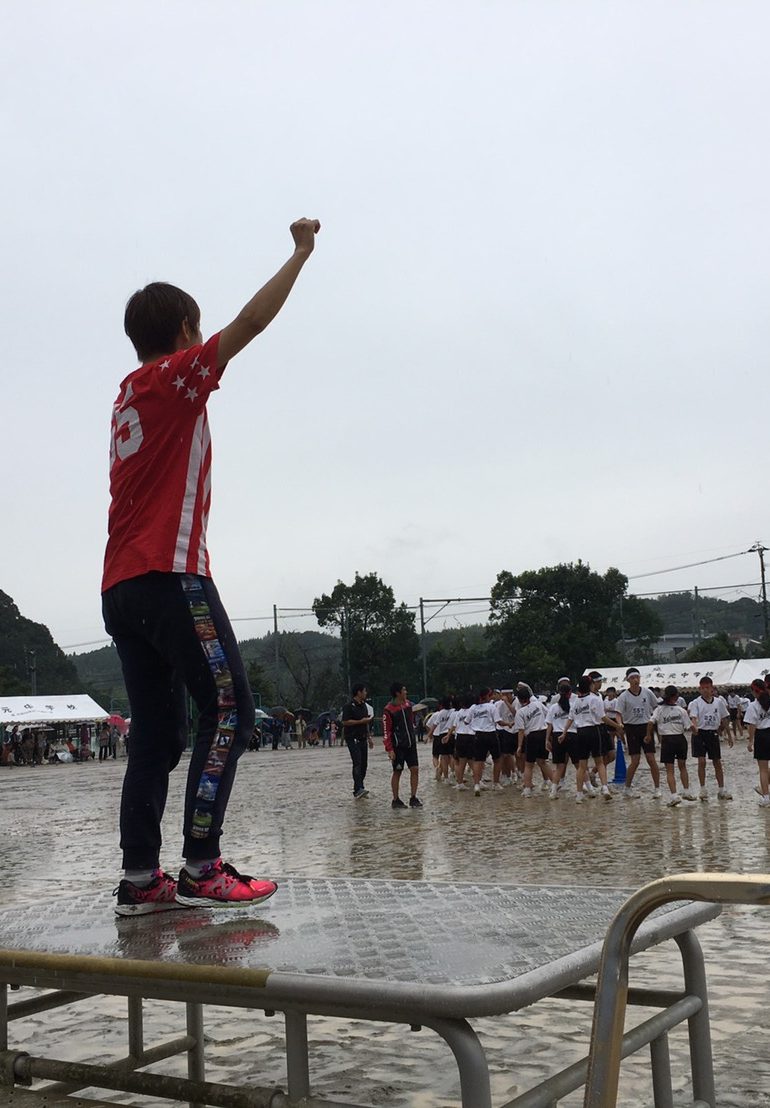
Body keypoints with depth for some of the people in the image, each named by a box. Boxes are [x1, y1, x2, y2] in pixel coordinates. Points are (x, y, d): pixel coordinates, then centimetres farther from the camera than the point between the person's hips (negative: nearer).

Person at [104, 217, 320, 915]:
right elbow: (253, 321, -4)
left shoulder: (129, 397, 23)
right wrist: (303, 251, 6)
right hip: (169, 574, -8)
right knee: (229, 708, -6)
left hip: (120, 588, 8)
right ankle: (201, 870, -10)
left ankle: (140, 878, 3)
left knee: (157, 734, 7)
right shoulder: (175, 375, 0)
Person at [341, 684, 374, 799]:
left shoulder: (364, 705, 17)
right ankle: (358, 790, -23)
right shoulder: (349, 706, -10)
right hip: (352, 738, -8)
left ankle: (360, 787, 15)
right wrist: (360, 721, -17)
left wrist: (369, 738, 23)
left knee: (364, 764, 6)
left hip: (362, 739, 8)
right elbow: (345, 722, -17)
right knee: (357, 763, -17)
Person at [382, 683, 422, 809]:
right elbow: (386, 731, -13)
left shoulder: (408, 704, 7)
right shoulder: (389, 710, -14)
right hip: (398, 746, -6)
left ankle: (413, 798, 10)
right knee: (397, 772, 2)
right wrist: (389, 749, -17)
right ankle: (395, 800, 13)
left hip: (411, 744, 6)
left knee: (415, 769, 1)